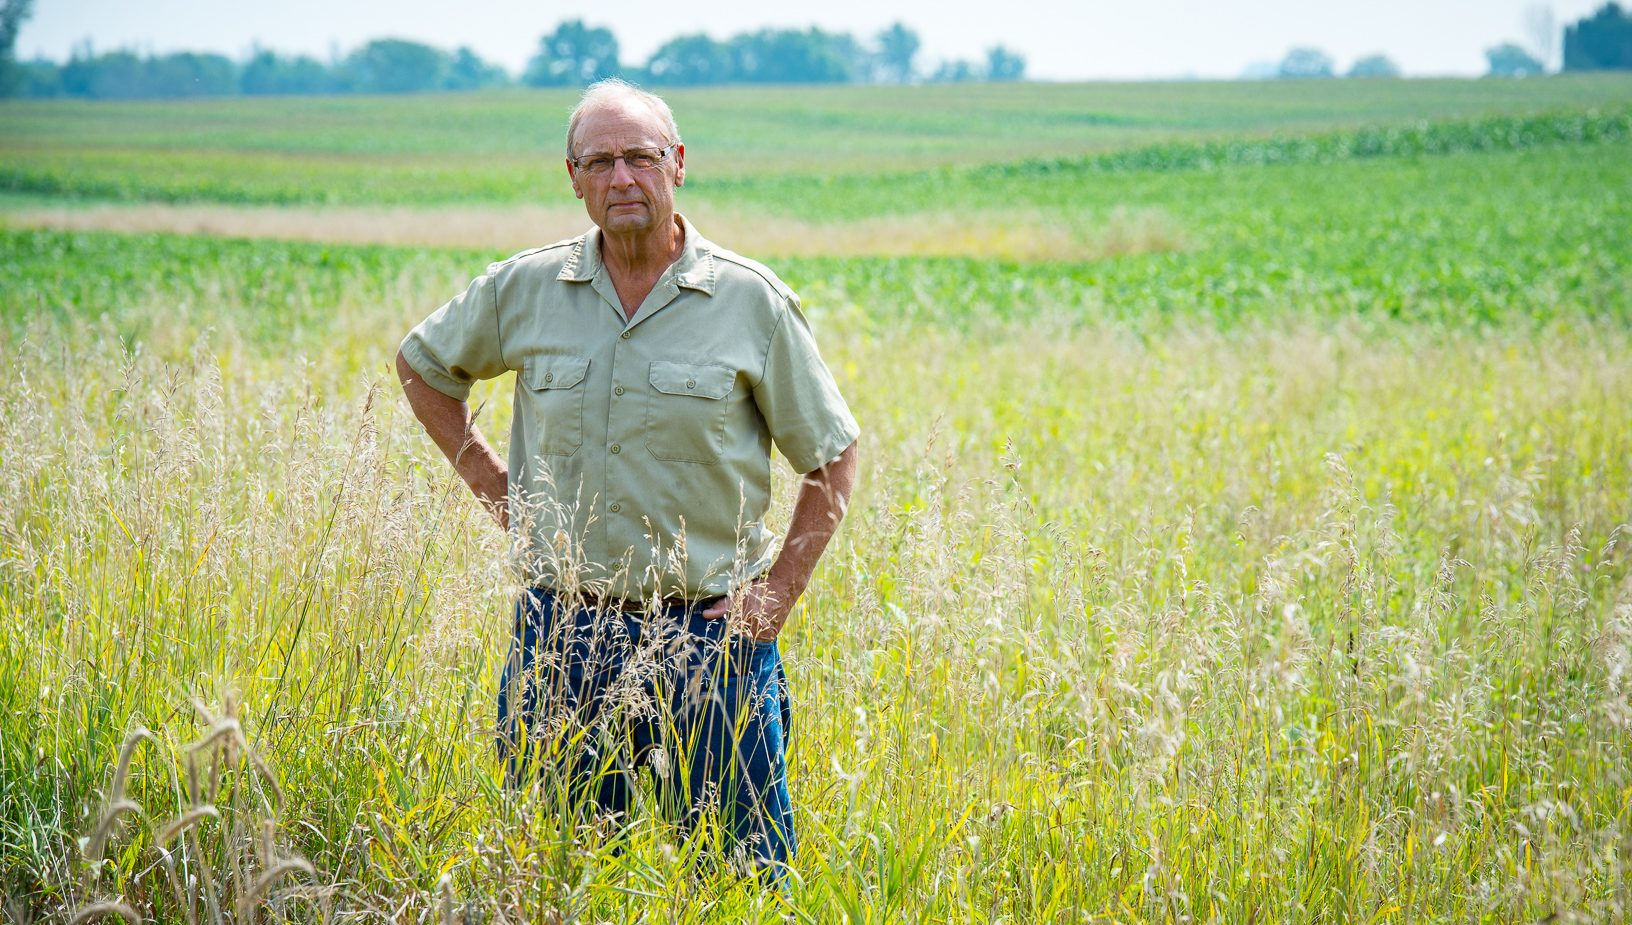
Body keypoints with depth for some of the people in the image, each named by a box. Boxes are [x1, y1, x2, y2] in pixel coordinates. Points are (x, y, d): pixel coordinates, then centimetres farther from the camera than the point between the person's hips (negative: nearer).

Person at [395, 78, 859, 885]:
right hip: (563, 631, 2)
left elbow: (833, 459, 4)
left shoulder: (752, 301, -3)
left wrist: (777, 596, -4)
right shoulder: (524, 290, 2)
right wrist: (494, 488, 10)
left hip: (709, 634, -2)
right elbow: (422, 366, 20)